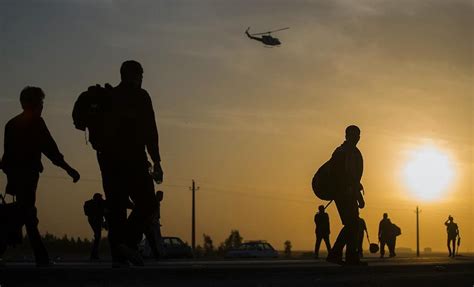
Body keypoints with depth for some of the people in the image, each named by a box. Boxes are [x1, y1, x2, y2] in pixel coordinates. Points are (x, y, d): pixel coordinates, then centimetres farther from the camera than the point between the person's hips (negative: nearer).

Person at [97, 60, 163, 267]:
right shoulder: (139, 96, 0)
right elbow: (149, 131, -8)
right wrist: (156, 161, -9)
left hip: (108, 159, 6)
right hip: (133, 159, -6)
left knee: (116, 207, 7)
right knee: (146, 203, 1)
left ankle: (118, 255, 2)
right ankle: (129, 242, -17)